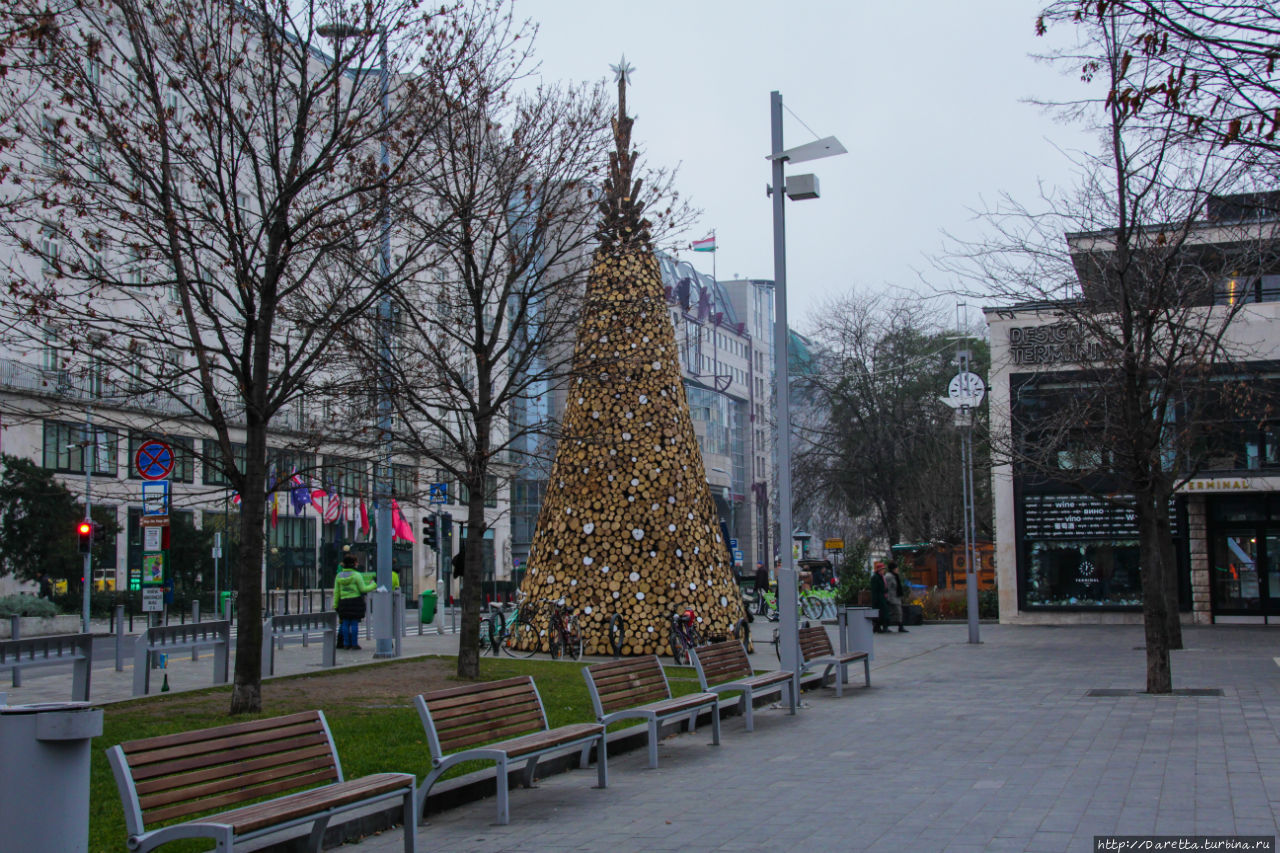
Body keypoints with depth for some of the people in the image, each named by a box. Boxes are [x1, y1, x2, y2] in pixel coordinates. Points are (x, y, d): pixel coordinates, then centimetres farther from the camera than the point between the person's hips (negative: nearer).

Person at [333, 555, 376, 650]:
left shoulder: (339, 576, 5)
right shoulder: (356, 575, -9)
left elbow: (336, 592, 7)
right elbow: (363, 589, -7)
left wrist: (335, 604, 14)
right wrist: (373, 585, 9)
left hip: (344, 602, 4)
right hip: (355, 601, -4)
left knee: (345, 623, 8)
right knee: (354, 623, -1)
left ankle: (346, 643, 8)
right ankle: (354, 644, 0)